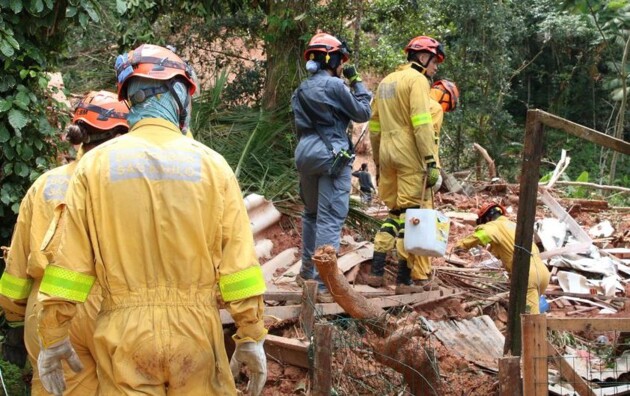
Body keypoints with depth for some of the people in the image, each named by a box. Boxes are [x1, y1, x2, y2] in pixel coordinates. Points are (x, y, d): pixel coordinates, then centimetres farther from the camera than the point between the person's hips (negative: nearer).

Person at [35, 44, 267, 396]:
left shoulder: (96, 163, -2)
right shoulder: (210, 163, -3)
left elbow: (71, 261, -3)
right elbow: (239, 261, -5)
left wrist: (53, 338, 6)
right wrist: (252, 338, 2)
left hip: (125, 330, 0)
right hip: (194, 327, 0)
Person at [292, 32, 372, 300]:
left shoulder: (303, 89, 11)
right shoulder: (335, 85, -10)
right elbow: (363, 114, -4)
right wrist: (357, 82, 7)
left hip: (306, 154, 8)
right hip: (332, 156, -7)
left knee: (311, 213, 20)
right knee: (330, 219, -6)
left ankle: (307, 272, 31)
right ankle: (323, 284, -8)